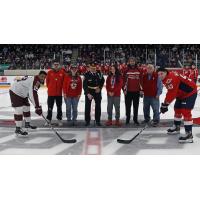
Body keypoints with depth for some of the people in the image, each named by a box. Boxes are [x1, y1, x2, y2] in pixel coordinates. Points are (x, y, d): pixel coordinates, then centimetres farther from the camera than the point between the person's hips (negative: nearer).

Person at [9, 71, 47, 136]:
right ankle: (18, 129, -11)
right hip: (15, 92, -11)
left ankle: (27, 123, 35)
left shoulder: (37, 82, 4)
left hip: (22, 94, 11)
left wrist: (37, 105, 12)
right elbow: (33, 95, -37)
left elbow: (34, 94, 14)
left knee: (26, 107, 17)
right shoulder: (34, 81, -29)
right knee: (19, 109, -15)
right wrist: (37, 107, -38)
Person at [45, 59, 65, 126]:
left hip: (59, 93, 1)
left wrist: (60, 87, 5)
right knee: (50, 107, 6)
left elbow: (64, 81, 6)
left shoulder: (62, 72, -1)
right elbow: (47, 81, 6)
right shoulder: (49, 72, -2)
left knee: (59, 107, 9)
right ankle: (48, 120, 15)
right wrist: (50, 87, 7)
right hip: (51, 93, -1)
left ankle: (59, 120, 19)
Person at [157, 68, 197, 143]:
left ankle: (189, 134, -21)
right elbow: (170, 92, 12)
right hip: (182, 94, 11)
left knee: (185, 111, -20)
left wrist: (165, 104, -25)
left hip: (190, 92, -11)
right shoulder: (166, 79, 6)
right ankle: (176, 127, 39)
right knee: (177, 109, 20)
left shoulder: (171, 78, -27)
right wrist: (165, 104, 8)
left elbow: (172, 93, -31)